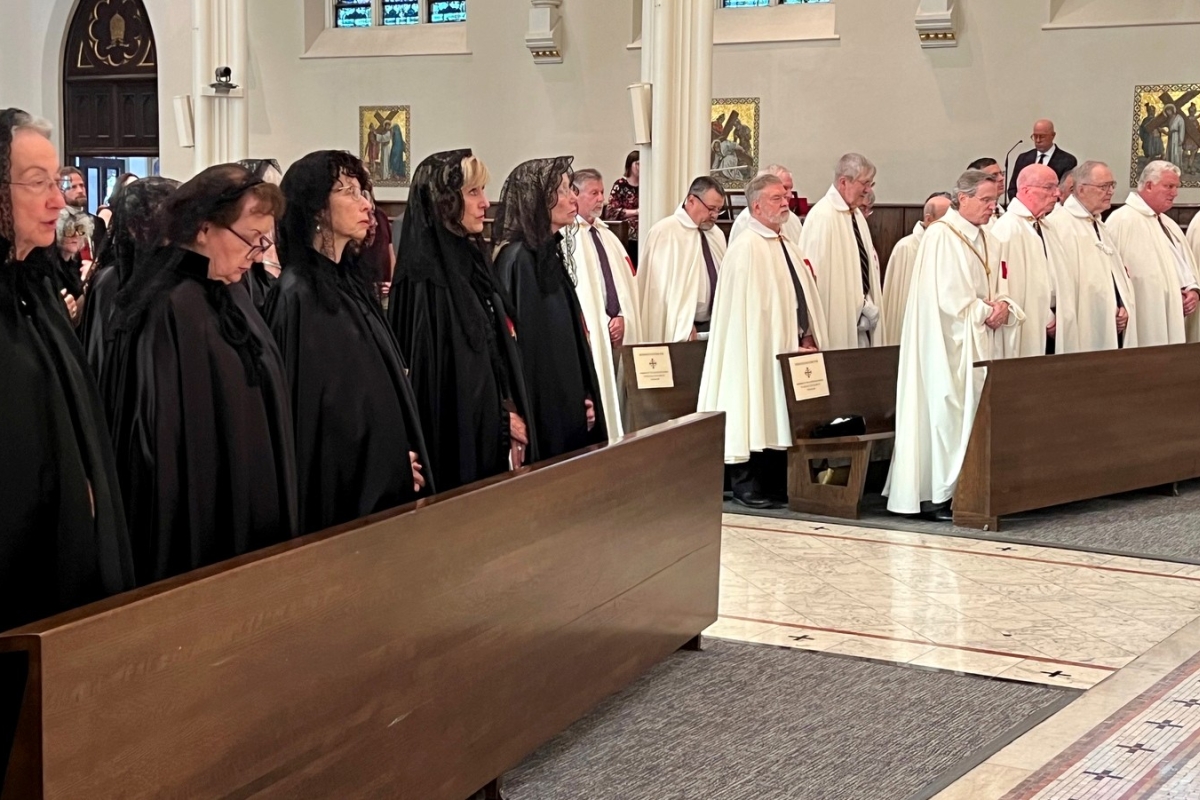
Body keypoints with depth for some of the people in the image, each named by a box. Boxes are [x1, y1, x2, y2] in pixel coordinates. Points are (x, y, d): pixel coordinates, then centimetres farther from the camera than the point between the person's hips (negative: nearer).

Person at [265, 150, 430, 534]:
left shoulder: (353, 281, 10)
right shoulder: (296, 295, -15)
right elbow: (303, 403, -17)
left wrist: (403, 459, 4)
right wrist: (379, 465, -11)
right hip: (337, 488, -8)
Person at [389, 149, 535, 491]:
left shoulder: (473, 261, 11)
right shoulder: (425, 280, -16)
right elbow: (430, 378, -17)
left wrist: (508, 418, 5)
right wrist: (501, 418, -10)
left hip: (492, 442, 8)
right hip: (457, 446, -8)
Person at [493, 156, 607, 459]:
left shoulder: (550, 254, 12)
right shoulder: (517, 259, -15)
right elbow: (515, 342, -18)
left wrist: (584, 396, 9)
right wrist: (523, 418, -19)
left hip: (567, 410, 9)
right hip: (541, 412, -9)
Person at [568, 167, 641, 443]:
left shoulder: (607, 236, 19)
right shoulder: (566, 235, -5)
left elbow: (628, 283, 17)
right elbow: (571, 289, -12)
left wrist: (622, 318, 0)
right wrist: (602, 324, -11)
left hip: (617, 334, 7)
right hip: (588, 336, -7)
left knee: (615, 398, 4)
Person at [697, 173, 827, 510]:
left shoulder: (788, 248, 16)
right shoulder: (746, 248, -11)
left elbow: (805, 296, 19)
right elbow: (748, 309, -15)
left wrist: (809, 339, 4)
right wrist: (788, 345, -14)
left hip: (792, 349, 8)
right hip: (761, 350, -8)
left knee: (782, 416, 10)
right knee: (755, 416, -4)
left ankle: (776, 483, 16)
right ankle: (746, 485, 4)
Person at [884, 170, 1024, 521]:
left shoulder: (987, 240, 17)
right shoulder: (940, 236, -9)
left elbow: (998, 290, 18)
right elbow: (947, 295, -16)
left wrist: (1002, 307, -4)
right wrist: (986, 311, -9)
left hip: (981, 344, 8)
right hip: (950, 343, -8)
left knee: (977, 410, 4)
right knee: (947, 410, -9)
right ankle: (936, 493, -6)